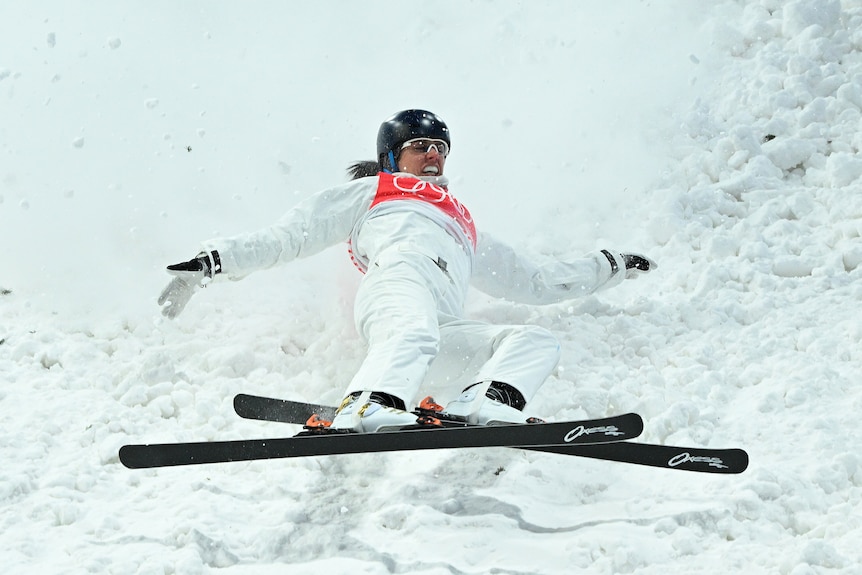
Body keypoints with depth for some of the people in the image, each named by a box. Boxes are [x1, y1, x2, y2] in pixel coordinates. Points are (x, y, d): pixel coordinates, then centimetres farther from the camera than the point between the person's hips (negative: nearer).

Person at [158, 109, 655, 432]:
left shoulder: (464, 224, 45)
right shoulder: (371, 190, 32)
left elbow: (531, 282, 46)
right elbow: (289, 236, 22)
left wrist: (609, 268, 43)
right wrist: (214, 262, 9)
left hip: (446, 322, 5)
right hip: (397, 277, -5)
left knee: (539, 341, -14)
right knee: (416, 334, -38)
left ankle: (482, 405, -42)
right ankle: (366, 413, -64)